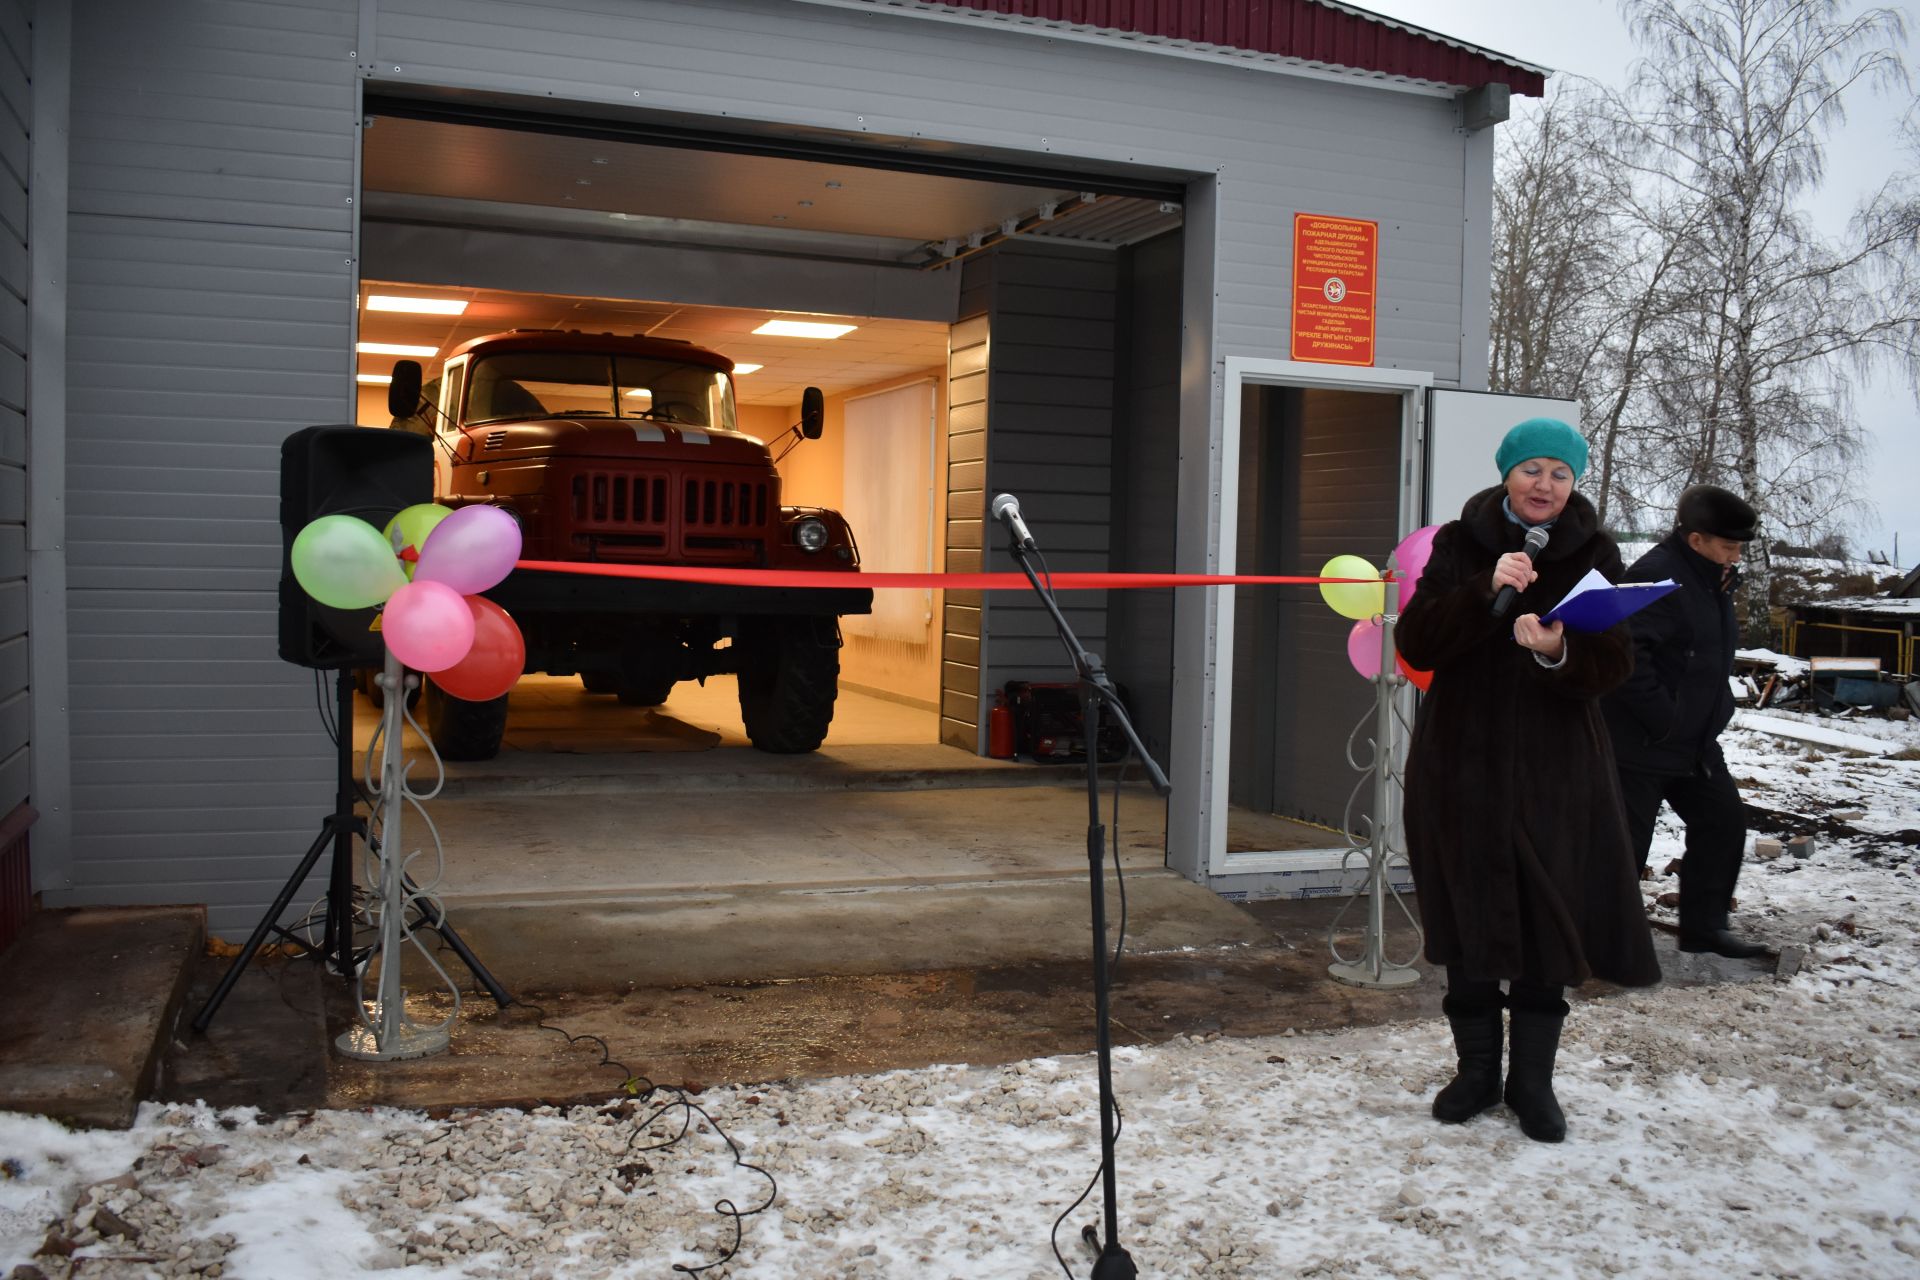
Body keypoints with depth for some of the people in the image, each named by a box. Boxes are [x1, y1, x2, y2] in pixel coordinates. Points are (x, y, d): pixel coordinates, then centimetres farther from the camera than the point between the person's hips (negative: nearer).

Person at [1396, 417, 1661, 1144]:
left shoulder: (1592, 554, 1)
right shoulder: (1461, 543, 0)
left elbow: (1612, 667, -7)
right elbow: (1416, 645, -10)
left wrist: (1558, 652, -29)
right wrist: (1487, 591, -24)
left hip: (1554, 768, 0)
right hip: (1462, 762, 0)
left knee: (1546, 922, 4)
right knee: (1468, 922, 9)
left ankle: (1533, 1079, 21)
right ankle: (1476, 1070, 26)